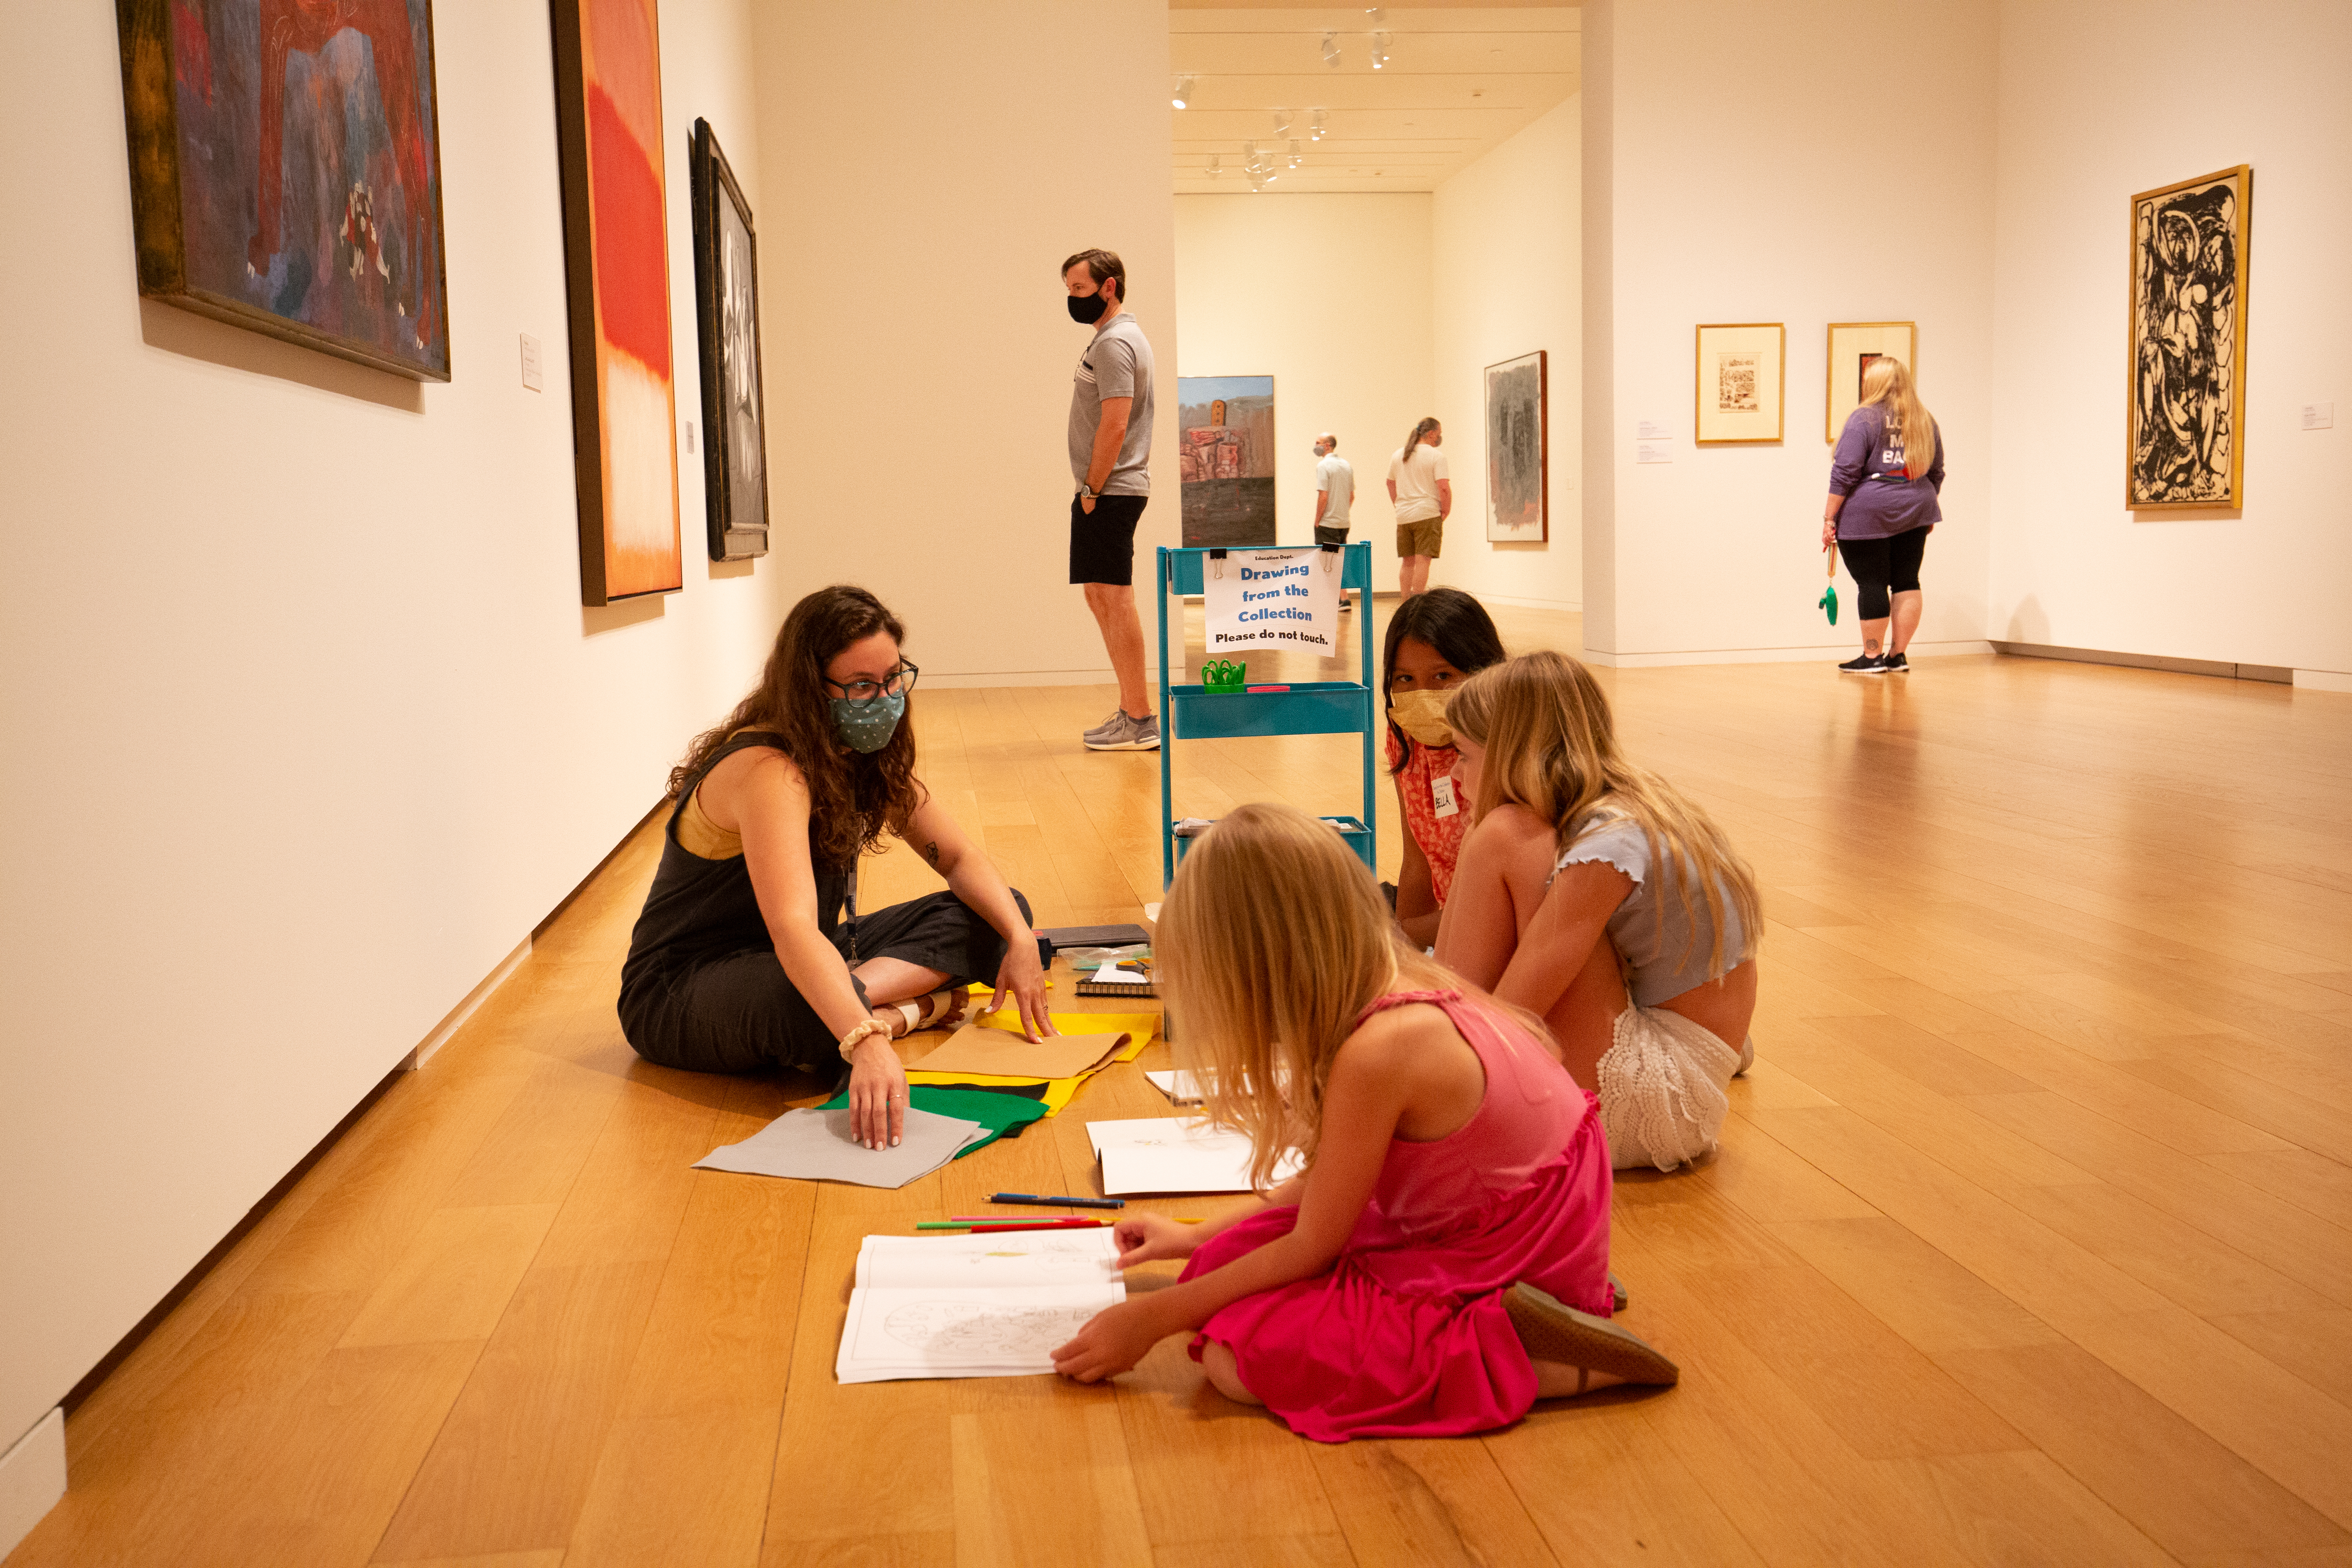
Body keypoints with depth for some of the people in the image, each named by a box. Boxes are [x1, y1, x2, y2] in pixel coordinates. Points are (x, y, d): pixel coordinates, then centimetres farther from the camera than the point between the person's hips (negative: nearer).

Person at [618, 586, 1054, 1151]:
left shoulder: (869, 759, -2)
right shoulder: (769, 771, -29)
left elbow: (959, 859, 3)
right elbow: (792, 927, -43)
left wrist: (1020, 940, -15)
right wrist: (866, 1043, -56)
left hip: (803, 962, 8)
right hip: (679, 994, -8)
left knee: (996, 915, -4)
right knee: (801, 1005, -45)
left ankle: (863, 995, -21)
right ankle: (912, 1009, -18)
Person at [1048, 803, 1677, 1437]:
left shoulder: (1378, 1052, -28)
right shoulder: (1397, 989, -1)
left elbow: (1310, 1249, -15)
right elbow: (1326, 1184, 13)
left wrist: (1152, 1318, -6)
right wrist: (1195, 1237, 20)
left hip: (1508, 1272, -9)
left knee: (1238, 1358, -16)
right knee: (1231, 1256, 7)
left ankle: (1536, 1362, -11)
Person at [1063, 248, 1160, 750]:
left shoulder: (1114, 343, -13)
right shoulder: (1119, 338, 20)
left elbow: (1114, 427, -21)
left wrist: (1092, 491, -16)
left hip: (1110, 492, -11)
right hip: (1111, 492, 11)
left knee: (1115, 600, -9)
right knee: (1102, 598, 14)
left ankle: (1140, 722, -6)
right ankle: (1132, 709, 20)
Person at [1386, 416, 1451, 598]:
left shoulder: (1397, 455, 12)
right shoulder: (1436, 456, -7)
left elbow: (1391, 484, 20)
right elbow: (1444, 488, -13)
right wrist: (1445, 513, -2)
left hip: (1403, 516, 6)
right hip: (1428, 515, -6)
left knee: (1407, 562, 12)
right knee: (1422, 561, -6)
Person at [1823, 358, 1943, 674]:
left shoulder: (1864, 418, -10)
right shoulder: (1926, 420, 10)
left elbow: (1844, 473, -14)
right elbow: (1936, 473, 17)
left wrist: (1830, 518, -11)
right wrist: (1925, 510, 28)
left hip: (1866, 514, -6)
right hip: (1913, 513, 6)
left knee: (1872, 584, -1)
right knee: (1907, 581, 9)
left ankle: (1872, 657, 5)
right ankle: (1898, 656, 12)